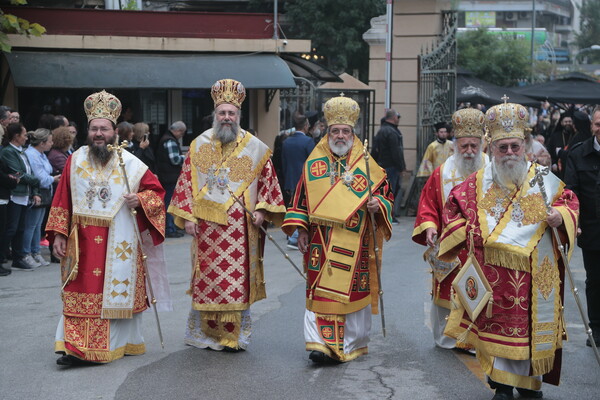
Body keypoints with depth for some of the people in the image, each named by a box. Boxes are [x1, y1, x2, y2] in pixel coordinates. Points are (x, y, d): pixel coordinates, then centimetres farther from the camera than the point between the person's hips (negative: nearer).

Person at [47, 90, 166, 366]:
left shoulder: (130, 164, -1)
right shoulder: (75, 161, 4)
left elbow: (156, 191, 6)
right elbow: (62, 201, 6)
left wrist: (140, 200, -14)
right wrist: (58, 235, 2)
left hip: (118, 242, -1)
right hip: (82, 241, 1)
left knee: (116, 293, 4)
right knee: (80, 294, -1)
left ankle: (119, 343, 15)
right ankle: (76, 348, 2)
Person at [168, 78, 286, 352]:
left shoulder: (255, 147, 5)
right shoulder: (199, 145, 7)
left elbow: (267, 180, 10)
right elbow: (186, 182, 8)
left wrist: (261, 209, -4)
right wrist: (188, 216, 0)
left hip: (240, 229, -1)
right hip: (207, 226, 1)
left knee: (237, 280, -1)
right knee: (207, 280, 2)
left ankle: (235, 335, 7)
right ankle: (206, 332, 13)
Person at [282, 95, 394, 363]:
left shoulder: (367, 166, 6)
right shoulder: (314, 164, 10)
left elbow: (387, 195, 10)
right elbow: (301, 198, 14)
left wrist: (378, 205, -12)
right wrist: (301, 229, 6)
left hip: (355, 245, -1)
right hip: (320, 243, 1)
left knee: (353, 292, 2)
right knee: (320, 291, -4)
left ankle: (351, 345, 13)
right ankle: (320, 343, -1)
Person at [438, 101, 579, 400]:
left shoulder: (543, 180, 1)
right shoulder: (478, 183, 4)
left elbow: (569, 202, 7)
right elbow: (453, 207, 14)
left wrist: (561, 216, -14)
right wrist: (465, 232, 0)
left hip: (533, 273, 0)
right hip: (492, 273, 1)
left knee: (530, 324, 5)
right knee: (497, 322, 3)